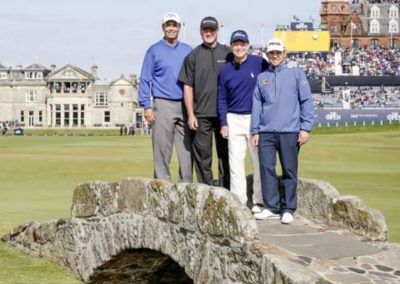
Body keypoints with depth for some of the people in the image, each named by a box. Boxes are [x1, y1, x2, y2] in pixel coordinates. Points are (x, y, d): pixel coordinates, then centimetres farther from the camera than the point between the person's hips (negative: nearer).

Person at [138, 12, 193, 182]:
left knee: (186, 150, 3)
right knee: (162, 150, -4)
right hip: (163, 105, -3)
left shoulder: (188, 51, 13)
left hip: (185, 105, 3)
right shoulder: (154, 51, 4)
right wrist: (147, 106, -8)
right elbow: (145, 80, 1)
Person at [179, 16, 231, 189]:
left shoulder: (228, 53, 8)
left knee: (225, 154, 5)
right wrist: (190, 115, -4)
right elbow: (188, 87, 4)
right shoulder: (193, 56, 7)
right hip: (201, 115, -1)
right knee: (202, 155, 1)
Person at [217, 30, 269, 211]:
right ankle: (238, 201, 8)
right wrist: (223, 123, 3)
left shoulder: (260, 63, -1)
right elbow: (222, 99, 11)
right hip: (234, 120, 2)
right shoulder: (225, 69, 8)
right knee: (235, 162, 2)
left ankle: (259, 201, 9)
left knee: (259, 161, 0)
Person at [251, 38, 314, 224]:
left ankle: (288, 209, 6)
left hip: (289, 132, -3)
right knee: (267, 168, -1)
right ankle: (272, 207, 8)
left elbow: (306, 101, 1)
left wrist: (306, 128, -7)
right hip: (266, 132, 3)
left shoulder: (296, 74, 6)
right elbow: (257, 105, 13)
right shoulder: (262, 77, 16)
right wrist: (255, 131, 7)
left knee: (289, 171, -1)